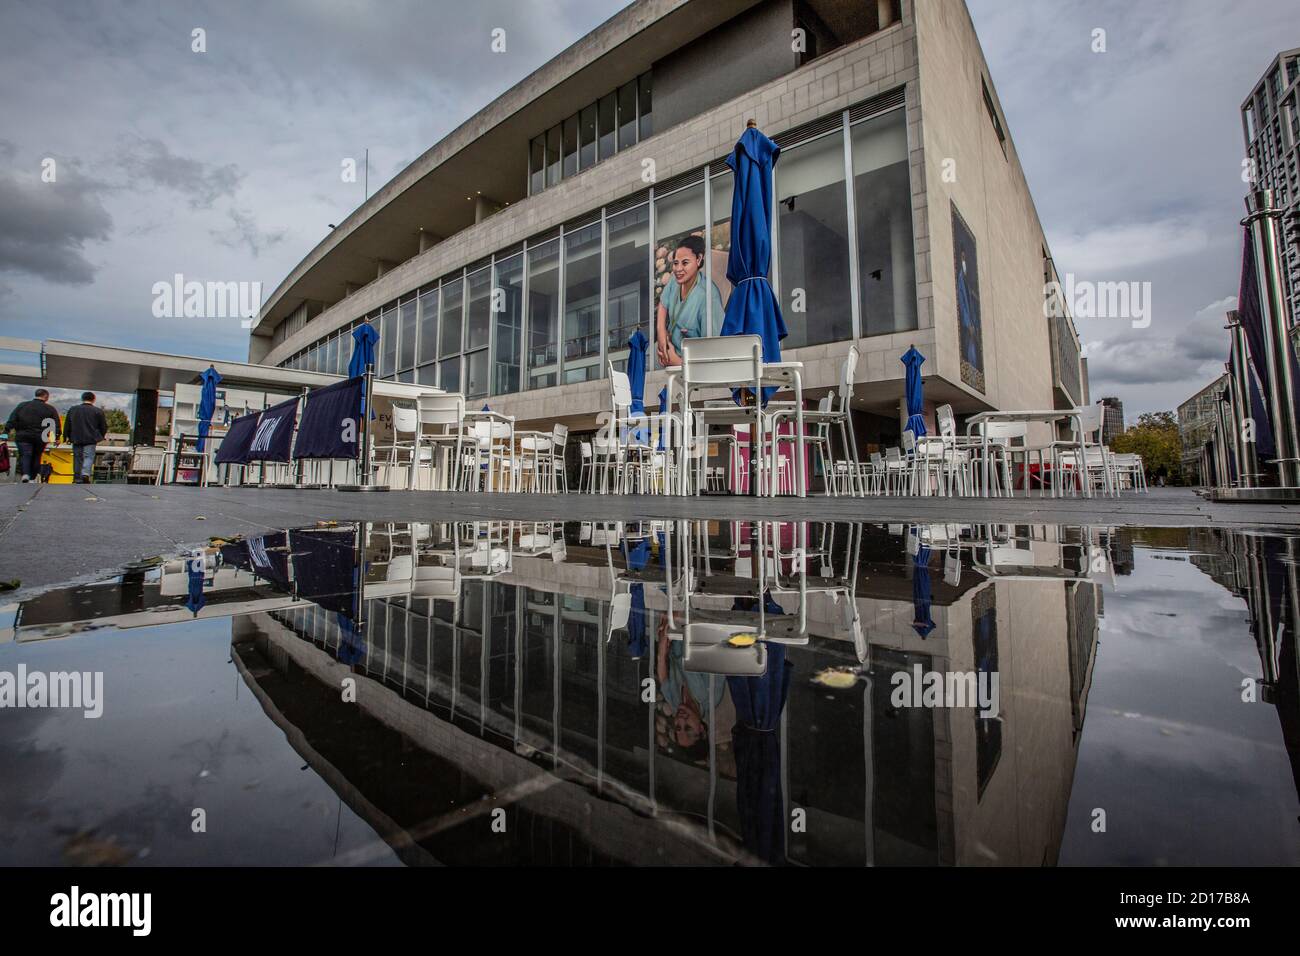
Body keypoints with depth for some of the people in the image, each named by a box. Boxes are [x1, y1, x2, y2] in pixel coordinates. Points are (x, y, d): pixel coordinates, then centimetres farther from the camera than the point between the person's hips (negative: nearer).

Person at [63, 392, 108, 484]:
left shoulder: (72, 410, 8)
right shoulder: (98, 411, -3)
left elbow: (67, 425, 12)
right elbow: (104, 427, 2)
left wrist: (66, 436, 21)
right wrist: (100, 437, 17)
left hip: (76, 438, 3)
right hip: (91, 439, -3)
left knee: (77, 458, 11)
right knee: (89, 457, -6)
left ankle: (78, 478, 16)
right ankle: (85, 473, -28)